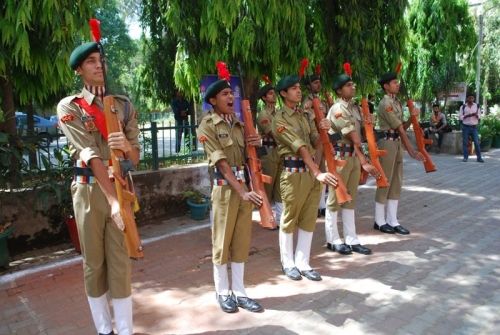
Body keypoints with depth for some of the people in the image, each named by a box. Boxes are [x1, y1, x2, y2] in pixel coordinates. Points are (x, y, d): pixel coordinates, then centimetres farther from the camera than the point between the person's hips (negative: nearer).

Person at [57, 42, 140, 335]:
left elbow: (136, 159, 5)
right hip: (89, 190, -1)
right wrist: (112, 198, -22)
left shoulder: (124, 104, 8)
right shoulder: (69, 107, -1)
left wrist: (128, 145, -20)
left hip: (120, 187, 2)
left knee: (120, 261, 4)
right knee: (93, 261, 9)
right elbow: (91, 154, -14)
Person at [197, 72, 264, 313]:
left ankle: (239, 291, 23)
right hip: (225, 187, -6)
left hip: (245, 185, 6)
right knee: (222, 240, 5)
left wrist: (254, 144, -1)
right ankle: (222, 292, 22)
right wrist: (242, 191, -22)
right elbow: (222, 163, -16)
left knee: (242, 239, 11)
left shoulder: (238, 123, 13)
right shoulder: (207, 126, -7)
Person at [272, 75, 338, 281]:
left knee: (309, 219, 11)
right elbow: (300, 147, -20)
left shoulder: (305, 116, 15)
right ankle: (289, 263, 21)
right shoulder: (280, 119, -9)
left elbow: (316, 144, 11)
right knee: (289, 219, 5)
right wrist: (318, 172, -27)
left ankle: (303, 263, 23)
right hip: (293, 172, -7)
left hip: (311, 171, 7)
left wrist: (323, 131, -10)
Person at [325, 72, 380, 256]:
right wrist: (364, 161, -20)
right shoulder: (338, 109, -14)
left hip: (354, 156, 9)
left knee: (350, 199, 12)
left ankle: (351, 239, 21)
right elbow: (354, 138, -19)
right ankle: (333, 240, 15)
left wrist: (361, 159, 4)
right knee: (335, 199, 3)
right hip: (340, 156, -8)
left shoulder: (354, 107, 13)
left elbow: (357, 136, 12)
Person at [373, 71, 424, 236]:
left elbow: (402, 127, 14)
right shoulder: (385, 103, -14)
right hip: (388, 142, -9)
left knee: (396, 182, 10)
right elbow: (399, 128, -16)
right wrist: (411, 150, -16)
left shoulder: (397, 102, 15)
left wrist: (412, 117, -4)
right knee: (385, 182, -2)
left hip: (398, 143, 9)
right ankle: (380, 221, 10)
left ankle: (392, 221, 18)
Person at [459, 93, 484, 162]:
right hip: (466, 127, -1)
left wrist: (476, 115, -12)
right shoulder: (463, 106, 3)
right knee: (465, 142, 0)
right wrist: (467, 116, -15)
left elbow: (479, 116, 9)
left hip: (474, 127, 1)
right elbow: (460, 117, 0)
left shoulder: (477, 106, 8)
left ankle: (479, 157, 5)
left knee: (477, 142, -1)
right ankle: (465, 157, 9)